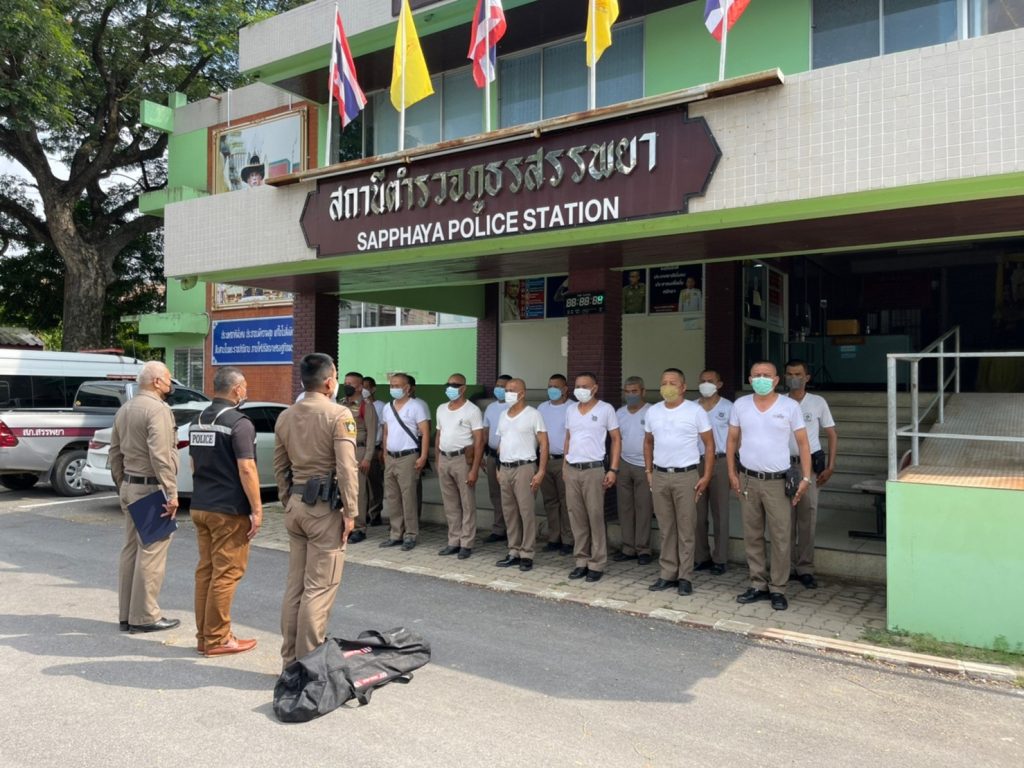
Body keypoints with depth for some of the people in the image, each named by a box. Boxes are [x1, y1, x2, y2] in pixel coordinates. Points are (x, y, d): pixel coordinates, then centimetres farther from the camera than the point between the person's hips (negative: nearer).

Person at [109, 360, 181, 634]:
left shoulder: (124, 409, 14)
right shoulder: (157, 408, -15)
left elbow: (115, 452, 18)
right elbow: (160, 455, -23)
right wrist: (171, 494, -22)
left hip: (130, 486, 9)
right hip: (151, 488, -9)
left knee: (131, 550, 13)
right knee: (151, 553, -3)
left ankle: (127, 614, 21)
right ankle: (144, 616, 3)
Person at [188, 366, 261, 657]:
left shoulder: (198, 421, 11)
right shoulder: (239, 423, -15)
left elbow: (194, 464, 18)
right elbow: (246, 470, -19)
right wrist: (257, 510, -15)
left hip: (200, 507, 8)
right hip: (229, 511, -8)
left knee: (205, 571, 13)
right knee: (226, 574, -1)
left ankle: (204, 635, 20)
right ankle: (217, 639, 6)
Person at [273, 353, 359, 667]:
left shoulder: (285, 417, 9)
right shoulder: (339, 415, -11)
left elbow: (280, 467, 15)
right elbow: (347, 468, -17)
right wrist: (350, 512, -11)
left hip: (295, 505, 7)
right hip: (325, 507, -7)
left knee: (295, 584, 14)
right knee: (319, 588, -1)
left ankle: (290, 657, 22)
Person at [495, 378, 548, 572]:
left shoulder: (532, 414, -5)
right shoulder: (503, 415, 14)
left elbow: (543, 444, -8)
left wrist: (541, 471, -14)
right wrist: (498, 468, 14)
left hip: (524, 468, -6)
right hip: (505, 469, 7)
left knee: (527, 512, -4)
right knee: (509, 512, 10)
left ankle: (527, 554, 3)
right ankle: (513, 552, 18)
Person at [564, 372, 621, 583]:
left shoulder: (605, 409, -3)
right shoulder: (570, 410, 12)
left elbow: (616, 439, -2)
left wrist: (613, 469, -8)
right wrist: (565, 465, 12)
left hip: (593, 470, -5)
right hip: (571, 470, 5)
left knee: (595, 517, -2)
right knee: (577, 517, 8)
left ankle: (597, 564, 7)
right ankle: (582, 561, 17)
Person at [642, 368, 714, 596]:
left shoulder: (695, 411, -5)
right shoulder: (653, 411, 8)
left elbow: (709, 444, -2)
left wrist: (706, 476, -8)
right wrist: (648, 471, 12)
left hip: (686, 475, -4)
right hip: (660, 476, 4)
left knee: (686, 529, 1)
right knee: (666, 529, 10)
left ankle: (685, 577, 10)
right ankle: (667, 574, 19)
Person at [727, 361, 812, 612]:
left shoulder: (790, 406, -3)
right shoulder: (740, 405, 3)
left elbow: (803, 443, -1)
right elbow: (732, 441, 9)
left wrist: (805, 478, -7)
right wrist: (732, 473, 3)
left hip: (778, 481, -2)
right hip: (748, 480, 3)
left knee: (781, 538, 0)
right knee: (752, 536, 10)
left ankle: (777, 589, 11)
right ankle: (758, 585, 21)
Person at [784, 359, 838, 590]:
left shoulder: (818, 402, 2)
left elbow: (832, 435, 6)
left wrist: (830, 467, -1)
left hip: (809, 465, -1)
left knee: (807, 518, 0)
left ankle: (805, 568, 8)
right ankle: (787, 566, 15)